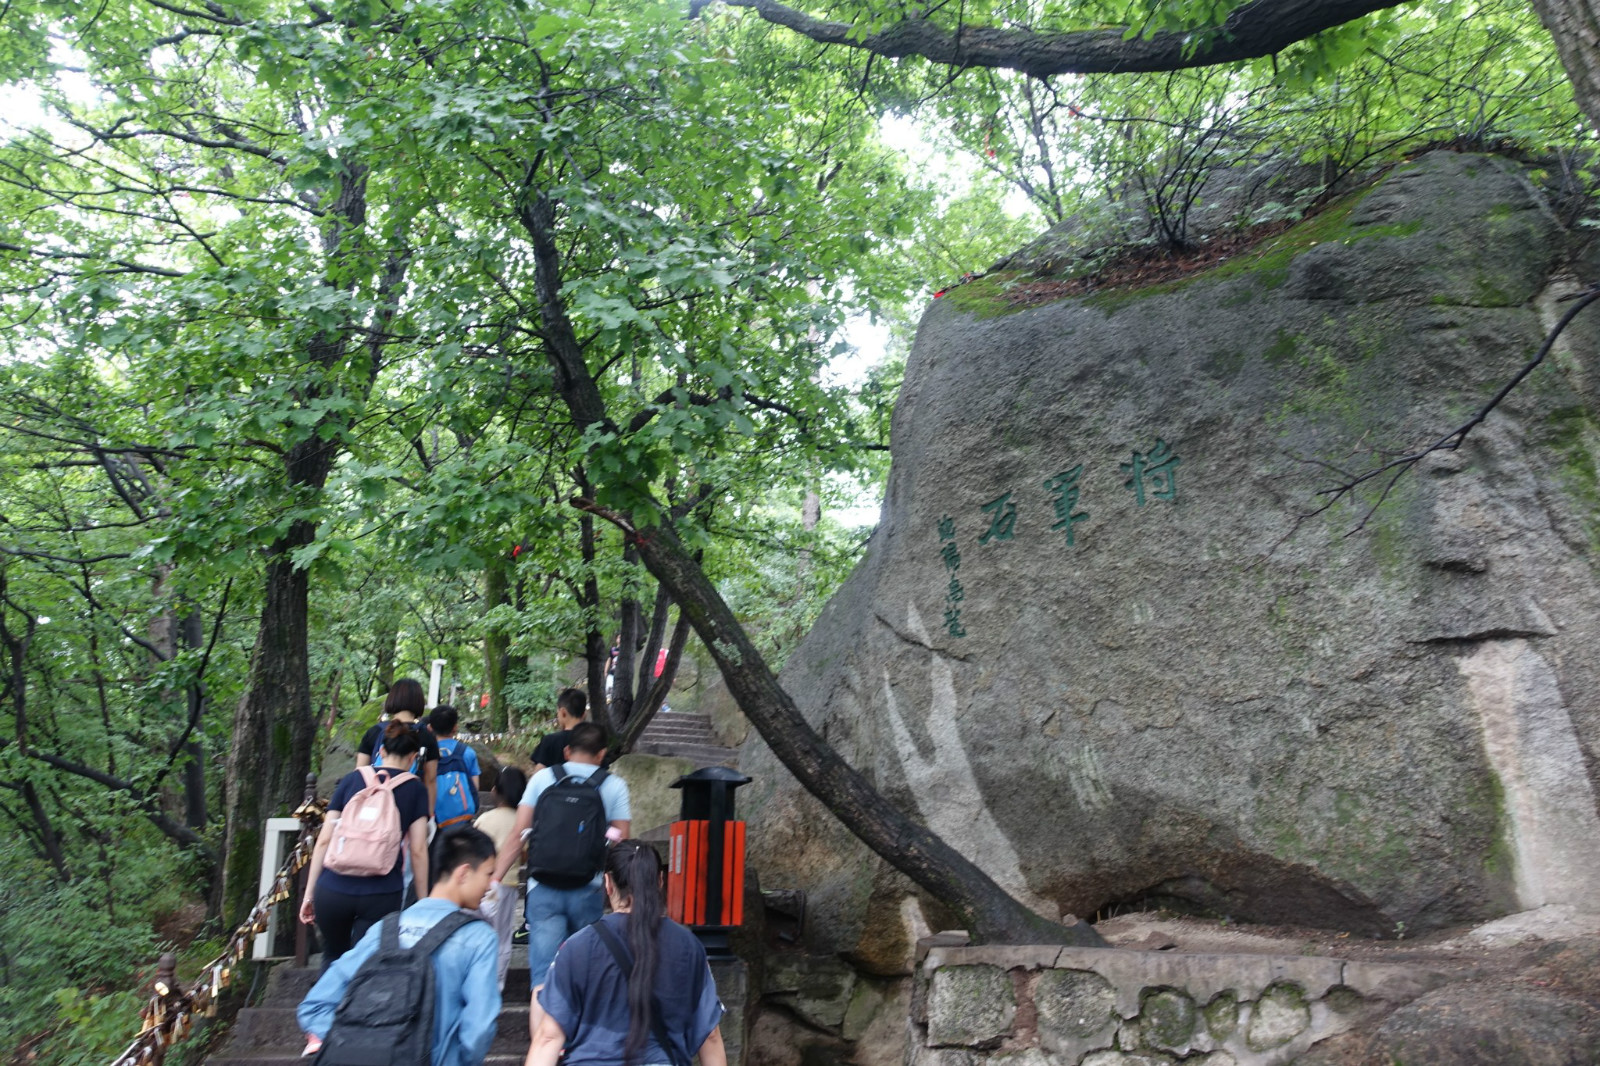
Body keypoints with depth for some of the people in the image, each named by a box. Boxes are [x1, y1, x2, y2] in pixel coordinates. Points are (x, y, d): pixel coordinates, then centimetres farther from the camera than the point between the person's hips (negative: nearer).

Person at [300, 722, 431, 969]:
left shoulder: (352, 779, 8)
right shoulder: (415, 790, 4)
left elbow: (324, 840, 6)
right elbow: (418, 851, -1)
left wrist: (309, 893, 13)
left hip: (333, 890, 2)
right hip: (381, 895, -2)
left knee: (333, 958, 26)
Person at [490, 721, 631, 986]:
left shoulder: (541, 778, 5)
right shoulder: (614, 786, 3)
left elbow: (517, 836, 0)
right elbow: (620, 845, 1)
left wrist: (494, 879, 3)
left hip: (544, 890, 0)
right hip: (588, 891, 0)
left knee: (544, 971, 1)